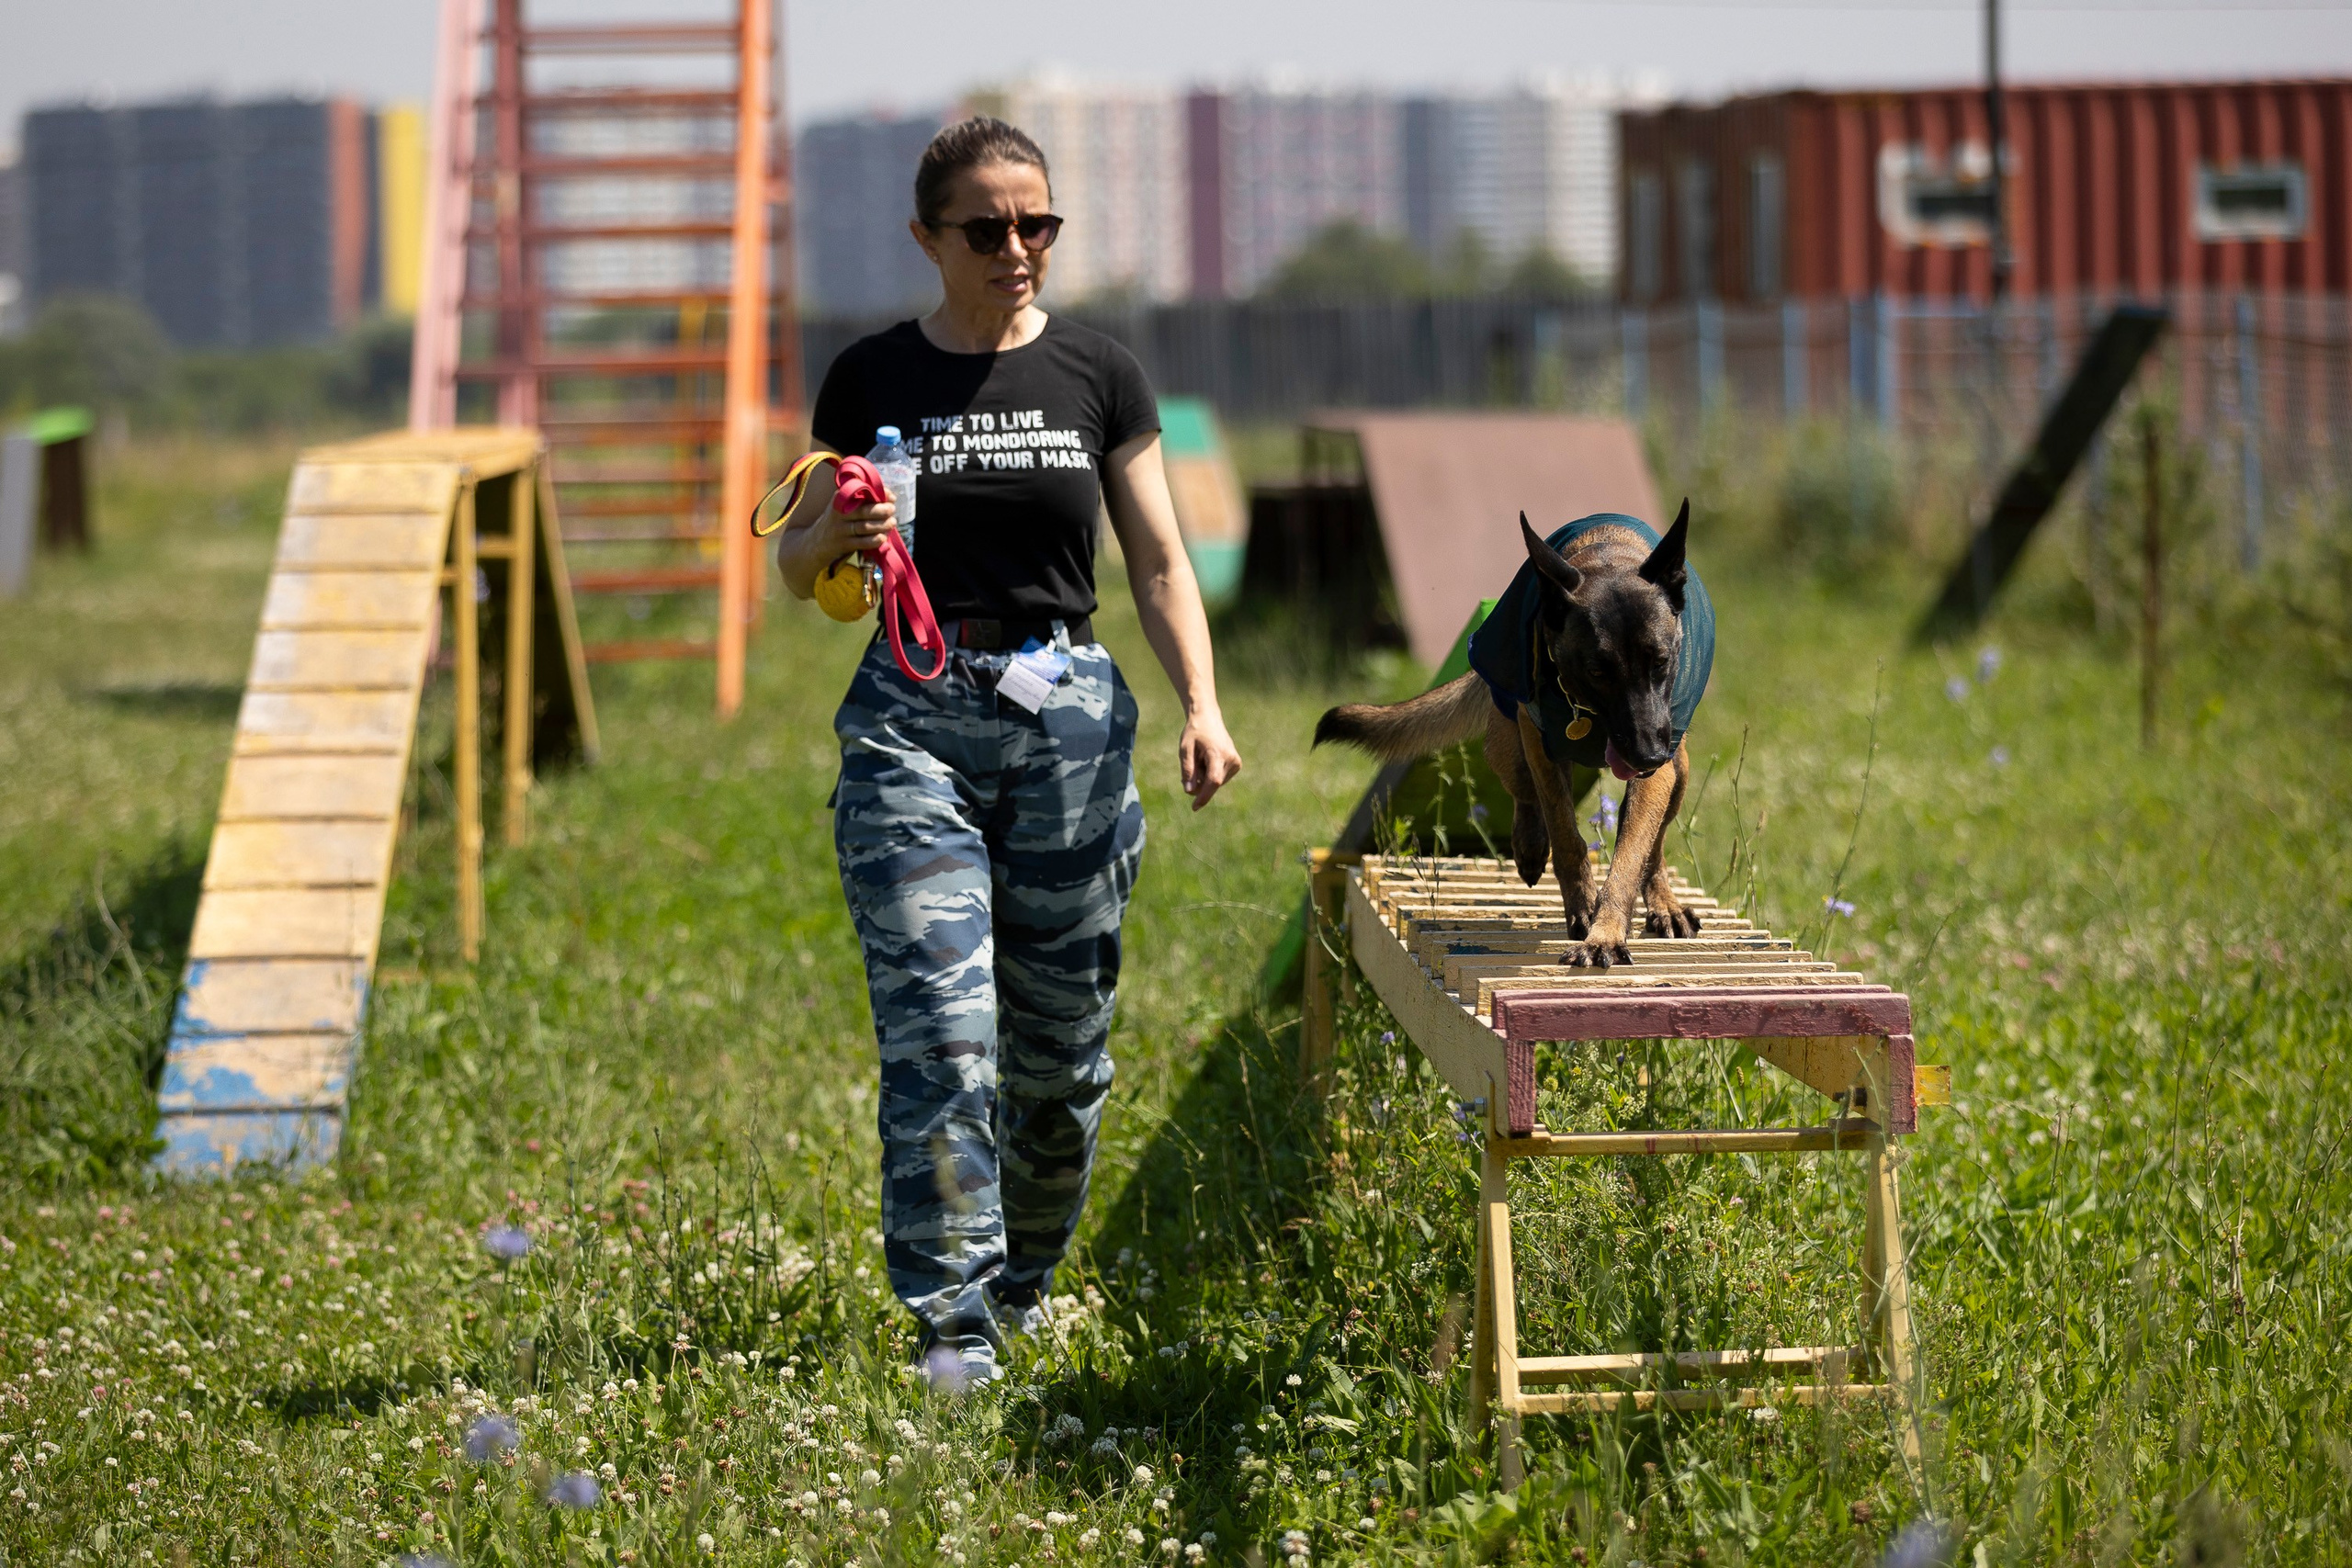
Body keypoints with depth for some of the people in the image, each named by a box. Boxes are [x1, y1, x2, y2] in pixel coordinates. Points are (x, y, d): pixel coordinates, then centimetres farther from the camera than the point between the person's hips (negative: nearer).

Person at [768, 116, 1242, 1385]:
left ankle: (1023, 1273, 31)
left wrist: (1202, 707, -7)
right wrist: (836, 531, -14)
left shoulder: (1096, 377, 5)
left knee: (1061, 1037, 8)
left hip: (1067, 711, 2)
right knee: (939, 1030, -12)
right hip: (913, 720, -1)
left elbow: (1159, 563, 7)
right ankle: (953, 1324, -9)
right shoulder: (871, 379, 3)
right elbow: (797, 569, 10)